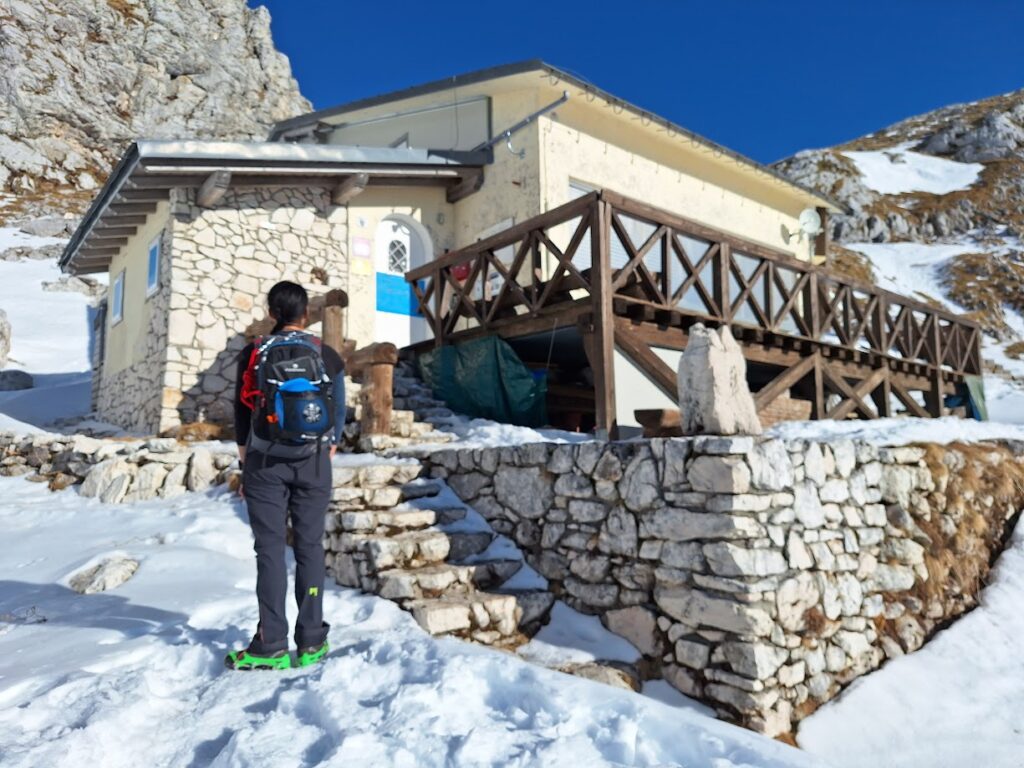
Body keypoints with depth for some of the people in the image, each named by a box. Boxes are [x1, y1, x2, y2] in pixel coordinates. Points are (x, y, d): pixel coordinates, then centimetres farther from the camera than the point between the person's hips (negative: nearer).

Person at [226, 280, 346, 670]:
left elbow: (241, 414, 4)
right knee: (310, 548, 7)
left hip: (265, 463, 0)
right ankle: (311, 642, 11)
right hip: (312, 463, 1)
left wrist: (246, 468, 12)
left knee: (270, 550, 3)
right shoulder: (328, 356, 1)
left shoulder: (254, 354, 1)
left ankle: (271, 646, 5)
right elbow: (338, 416, 4)